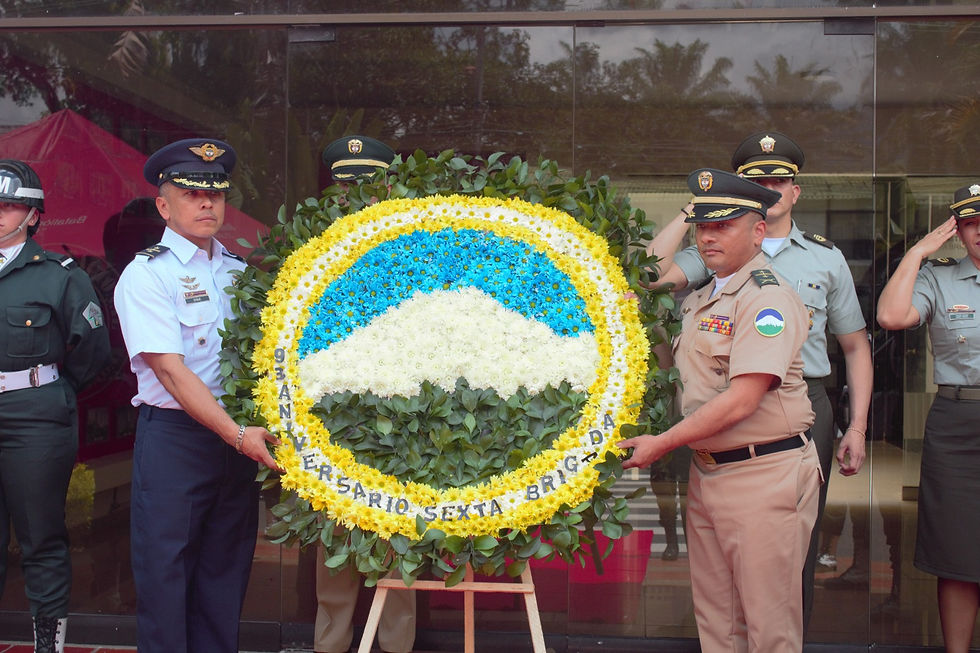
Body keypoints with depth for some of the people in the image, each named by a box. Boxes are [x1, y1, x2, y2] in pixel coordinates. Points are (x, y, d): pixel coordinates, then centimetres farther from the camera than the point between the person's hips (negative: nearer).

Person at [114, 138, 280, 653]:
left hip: (239, 434, 5)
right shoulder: (147, 274, -5)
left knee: (226, 567, 11)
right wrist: (236, 434, -23)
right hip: (173, 433, -5)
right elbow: (170, 370, -15)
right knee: (165, 568, -1)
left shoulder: (240, 273, 13)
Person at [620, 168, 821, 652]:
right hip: (705, 472, 8)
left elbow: (741, 401, -20)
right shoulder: (700, 299, 14)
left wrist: (663, 443, -14)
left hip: (764, 476, -8)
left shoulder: (768, 298, -13)